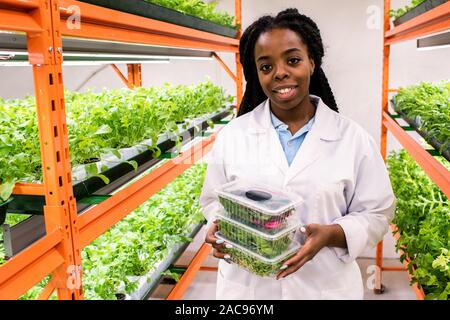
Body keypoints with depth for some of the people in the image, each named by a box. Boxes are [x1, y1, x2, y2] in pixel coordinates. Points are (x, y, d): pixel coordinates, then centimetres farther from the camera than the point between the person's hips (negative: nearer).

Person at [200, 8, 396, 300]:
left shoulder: (353, 139, -7)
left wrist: (331, 234, -19)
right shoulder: (232, 135, -3)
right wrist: (219, 228, -15)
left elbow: (376, 213, -2)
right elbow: (214, 199, 6)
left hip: (325, 286, 0)